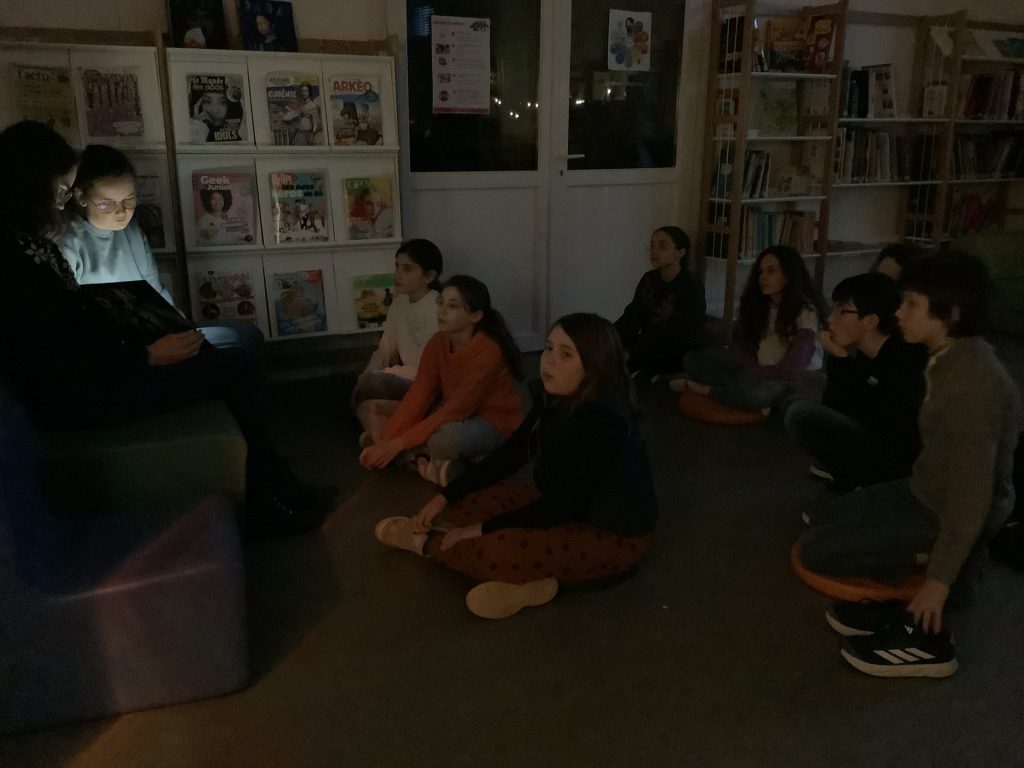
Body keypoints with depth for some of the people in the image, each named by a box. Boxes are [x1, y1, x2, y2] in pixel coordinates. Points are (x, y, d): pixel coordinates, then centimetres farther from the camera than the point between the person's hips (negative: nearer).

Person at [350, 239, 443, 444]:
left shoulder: (438, 309, -17)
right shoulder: (398, 303, 7)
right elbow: (385, 349, 11)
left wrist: (378, 376, -19)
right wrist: (371, 373, -11)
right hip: (406, 381, 6)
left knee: (369, 385, -26)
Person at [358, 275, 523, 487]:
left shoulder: (488, 351, -25)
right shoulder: (437, 343, -5)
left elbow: (457, 408, -28)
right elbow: (417, 397, -11)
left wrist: (398, 443, -29)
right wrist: (384, 441, -22)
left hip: (495, 424, -8)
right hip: (455, 418, 8)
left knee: (441, 439, -39)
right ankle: (438, 461, -15)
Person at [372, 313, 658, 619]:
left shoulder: (601, 422, -28)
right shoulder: (555, 400, -2)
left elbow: (563, 505, -26)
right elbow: (509, 455, 6)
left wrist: (483, 530, -19)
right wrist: (444, 498, 1)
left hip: (613, 535, -9)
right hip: (570, 513, 9)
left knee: (493, 550, -30)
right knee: (466, 504, 2)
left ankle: (425, 542, -1)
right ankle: (526, 578, -15)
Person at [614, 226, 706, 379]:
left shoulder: (693, 289, -13)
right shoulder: (648, 280, 6)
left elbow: (672, 337, -22)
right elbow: (631, 319, -5)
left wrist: (630, 353, -32)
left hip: (681, 358, -6)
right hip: (649, 348, 6)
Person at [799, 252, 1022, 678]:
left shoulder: (971, 385, -32)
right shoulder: (956, 358, -3)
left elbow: (972, 494, -29)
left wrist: (939, 579, -23)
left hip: (946, 512, -9)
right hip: (927, 491, 9)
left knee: (815, 549, -9)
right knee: (822, 521, 17)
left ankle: (923, 633, 2)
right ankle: (898, 606, 15)